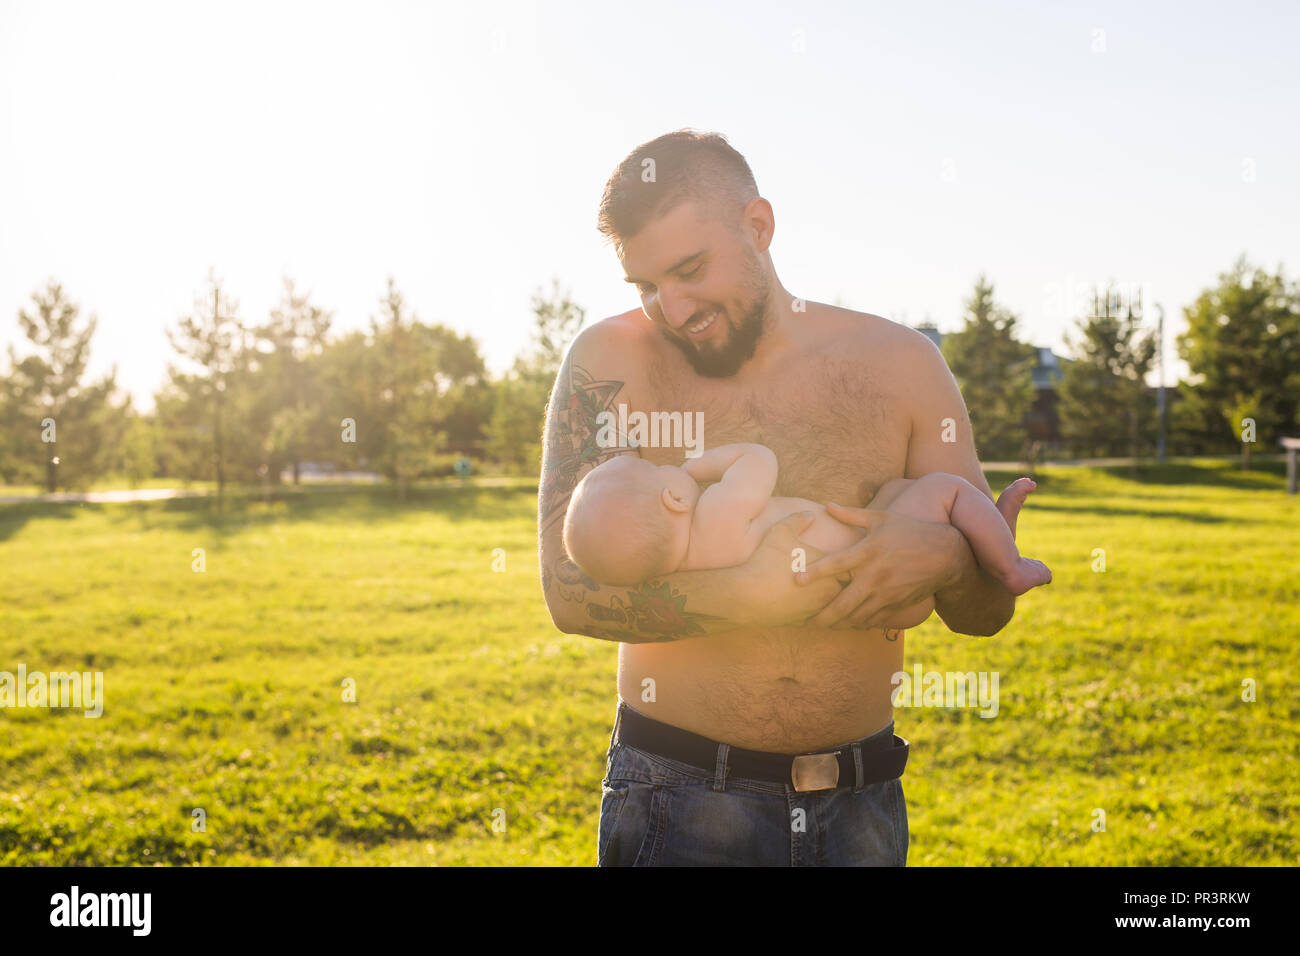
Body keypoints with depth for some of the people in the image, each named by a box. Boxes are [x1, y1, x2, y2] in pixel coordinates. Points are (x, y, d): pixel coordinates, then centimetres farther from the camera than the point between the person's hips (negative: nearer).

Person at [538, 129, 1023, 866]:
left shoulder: (900, 364, -1)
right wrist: (757, 595, -25)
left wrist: (945, 556, -21)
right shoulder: (613, 362, -7)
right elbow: (572, 589, -17)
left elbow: (986, 613, 2)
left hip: (862, 804, 3)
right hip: (681, 801, -2)